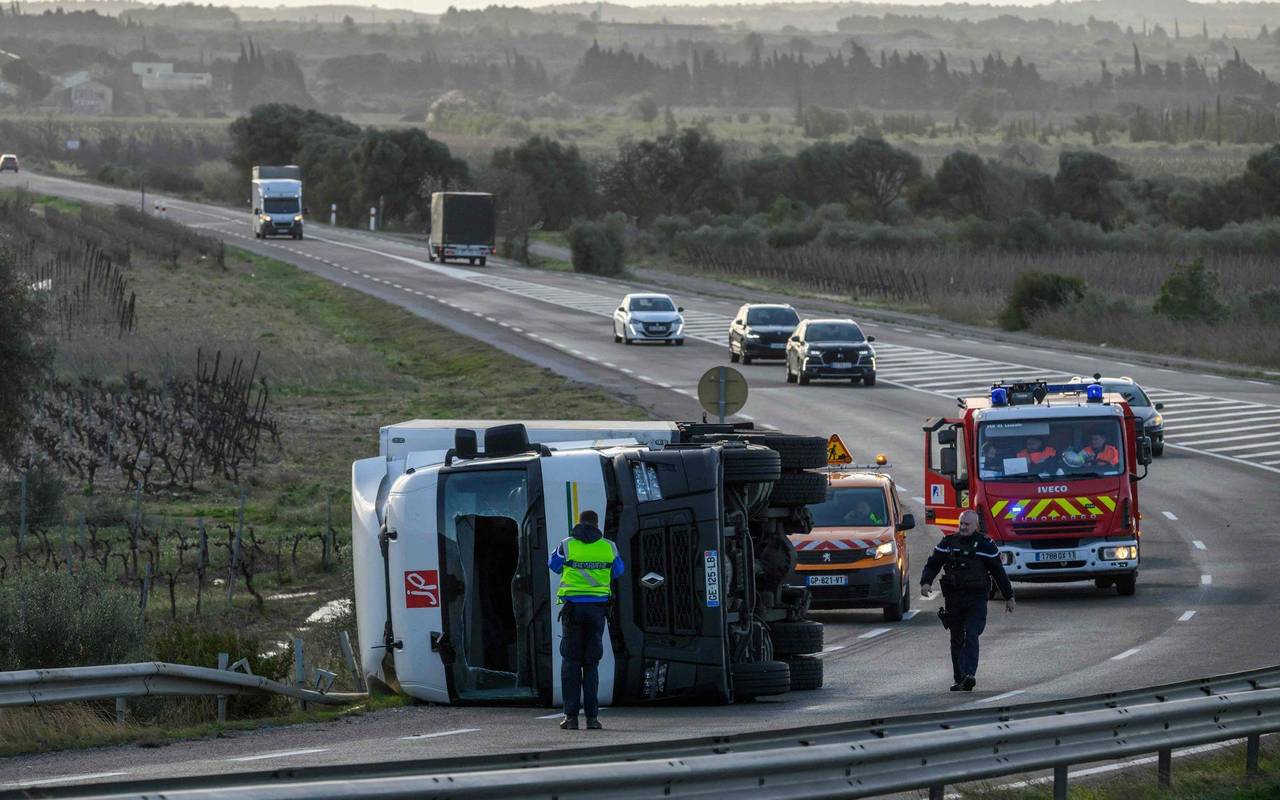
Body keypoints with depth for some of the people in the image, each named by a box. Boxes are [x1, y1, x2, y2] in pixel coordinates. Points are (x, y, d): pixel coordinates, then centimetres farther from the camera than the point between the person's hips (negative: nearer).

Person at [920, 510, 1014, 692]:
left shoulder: (986, 545, 2)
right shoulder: (948, 543, 9)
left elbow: (999, 572, 8)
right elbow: (933, 564, 10)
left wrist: (1008, 597, 13)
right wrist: (926, 582, -9)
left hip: (976, 599, -4)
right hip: (953, 598, 4)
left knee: (971, 636, -17)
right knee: (956, 640, 7)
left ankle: (969, 675, -27)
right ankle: (959, 680, 14)